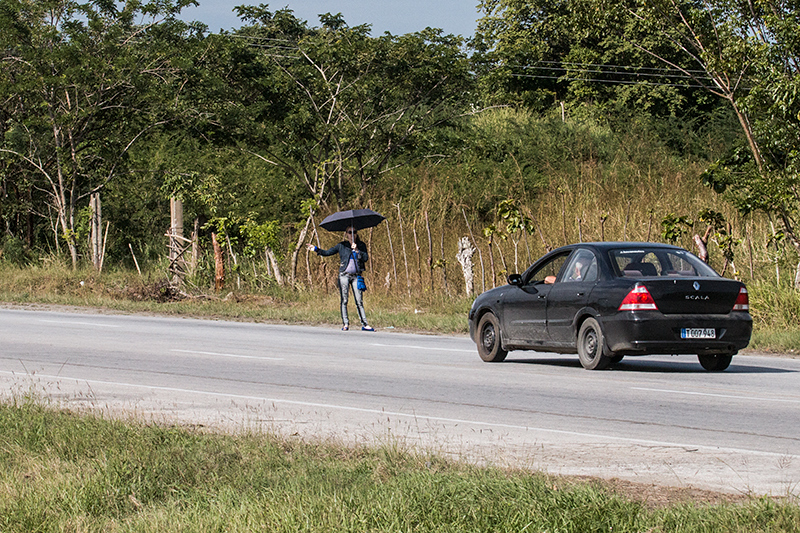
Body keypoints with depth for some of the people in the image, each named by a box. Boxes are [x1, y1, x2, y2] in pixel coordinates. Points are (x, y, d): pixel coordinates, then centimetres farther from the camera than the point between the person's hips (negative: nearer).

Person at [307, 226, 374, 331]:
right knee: (344, 300, -3)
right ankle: (345, 324, 1)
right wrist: (316, 249, 0)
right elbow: (327, 252, 9)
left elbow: (365, 258, -4)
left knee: (359, 301, -2)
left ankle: (364, 324, -1)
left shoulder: (361, 245, 8)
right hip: (344, 275, 0)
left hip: (356, 276, 0)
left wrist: (357, 250, -15)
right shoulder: (341, 246, 6)